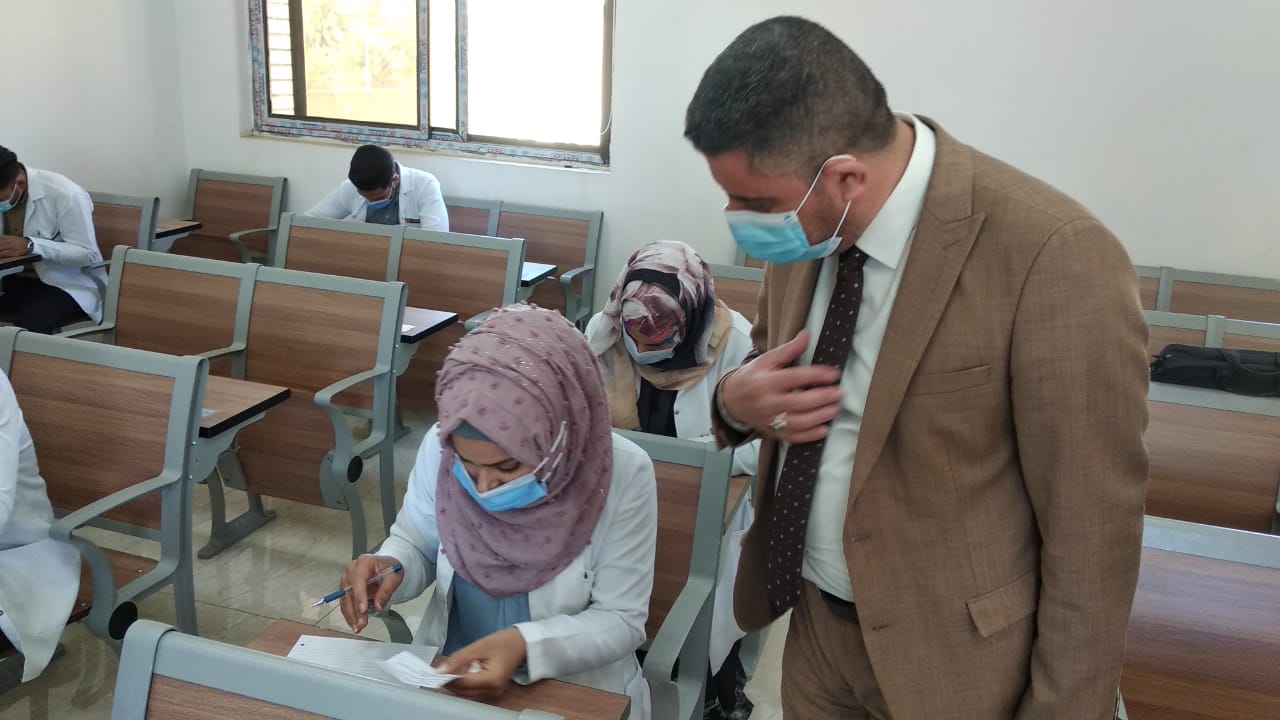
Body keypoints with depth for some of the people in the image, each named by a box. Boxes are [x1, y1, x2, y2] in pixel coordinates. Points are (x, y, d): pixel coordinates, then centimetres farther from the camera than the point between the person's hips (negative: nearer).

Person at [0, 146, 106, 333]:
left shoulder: (66, 195, -21)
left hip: (68, 284, -6)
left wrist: (29, 245, -30)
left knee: (26, 327, -34)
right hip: (17, 279, 6)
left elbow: (88, 254, -20)